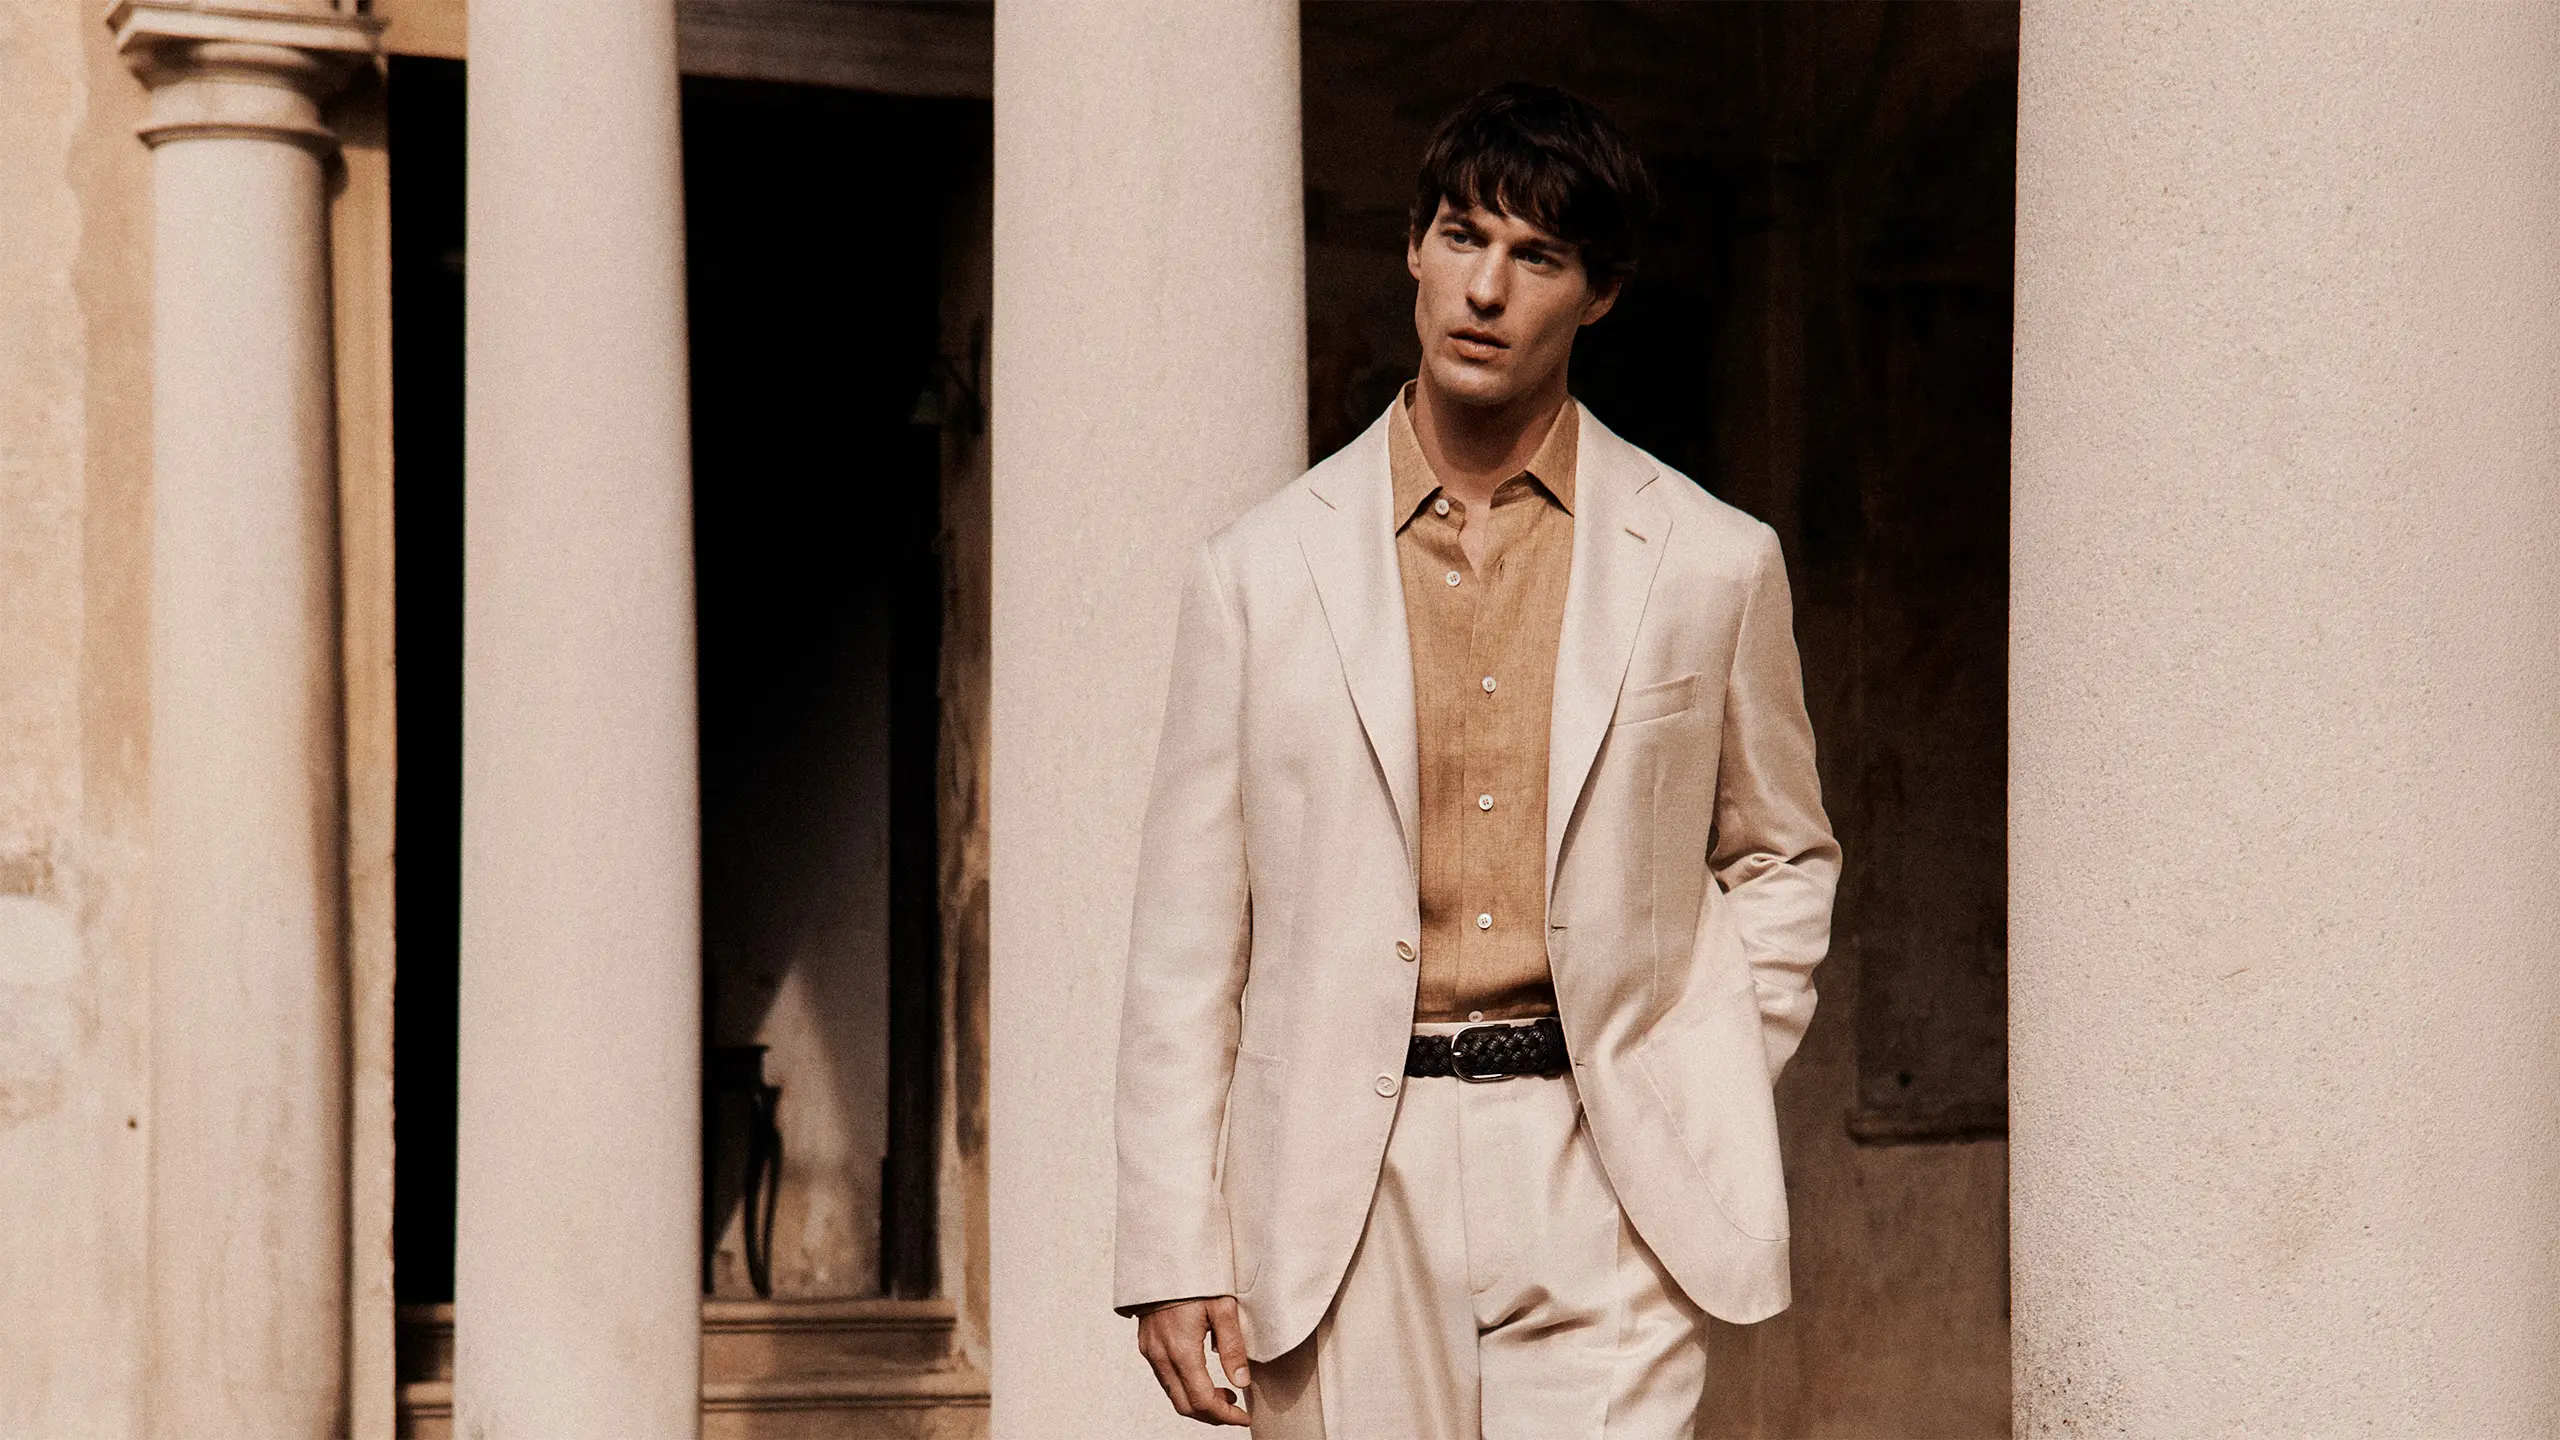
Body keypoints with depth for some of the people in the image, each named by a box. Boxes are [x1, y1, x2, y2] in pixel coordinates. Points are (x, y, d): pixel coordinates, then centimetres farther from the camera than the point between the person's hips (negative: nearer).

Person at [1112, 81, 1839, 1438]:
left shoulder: (1713, 564, 7)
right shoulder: (1264, 569, 6)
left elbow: (1782, 858, 20)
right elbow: (1187, 937, 6)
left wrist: (1709, 1116, 6)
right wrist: (1173, 1252, 1)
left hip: (1606, 1188, 0)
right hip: (1347, 1195, 1)